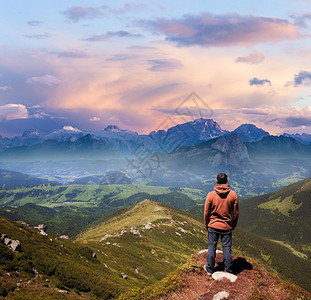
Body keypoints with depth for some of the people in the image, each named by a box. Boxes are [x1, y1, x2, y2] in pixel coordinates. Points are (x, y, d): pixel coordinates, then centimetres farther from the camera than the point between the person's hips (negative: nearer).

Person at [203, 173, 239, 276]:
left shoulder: (211, 195, -10)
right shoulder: (233, 194, -8)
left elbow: (206, 212, -3)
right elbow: (235, 213, 0)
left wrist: (207, 225, 12)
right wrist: (233, 225, 13)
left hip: (213, 226, 0)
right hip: (227, 227, 0)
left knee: (212, 247, 11)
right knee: (227, 249, 9)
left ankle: (209, 269, 22)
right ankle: (228, 270, 19)